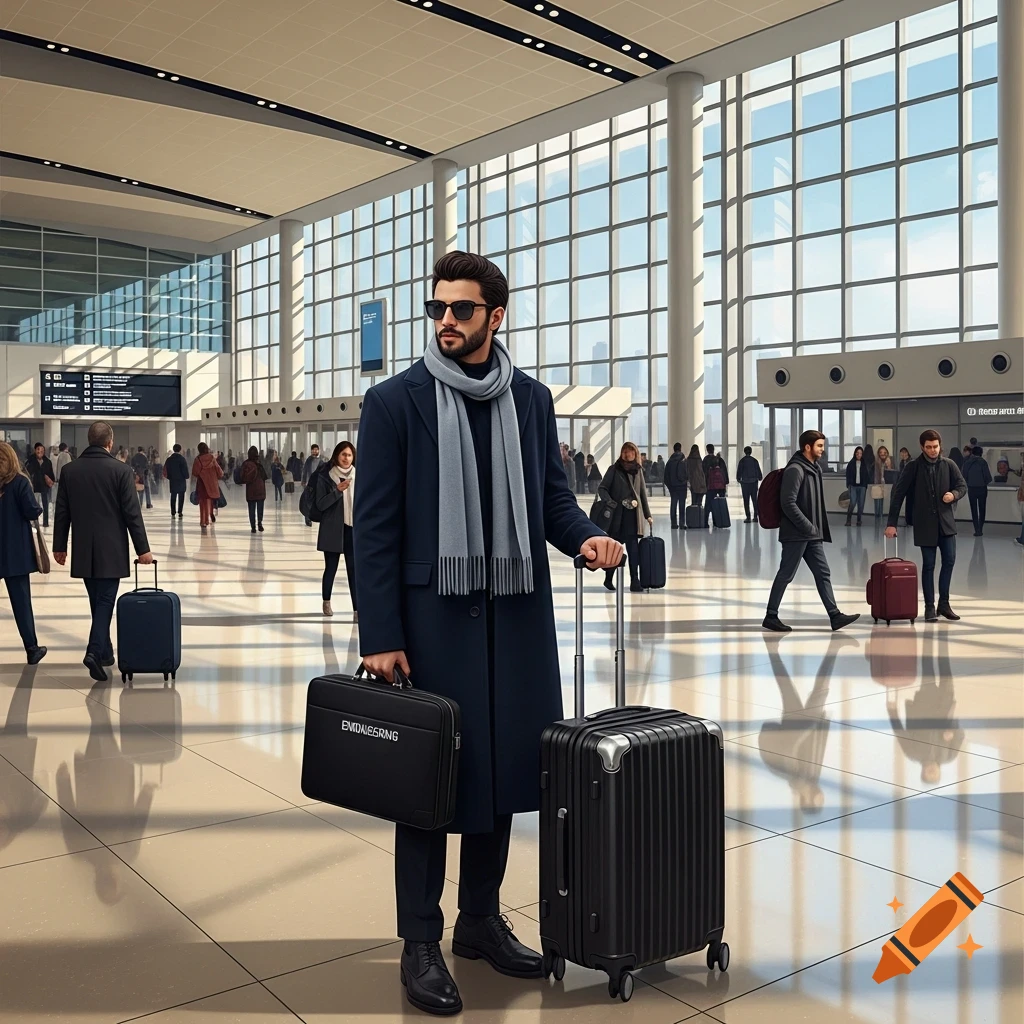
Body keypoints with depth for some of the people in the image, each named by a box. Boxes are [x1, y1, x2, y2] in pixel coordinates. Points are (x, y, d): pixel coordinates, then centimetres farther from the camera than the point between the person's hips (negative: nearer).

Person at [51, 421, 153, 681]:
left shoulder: (69, 470, 2)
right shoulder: (121, 470, -9)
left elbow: (62, 512, 5)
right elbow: (132, 512, -9)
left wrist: (60, 546, 14)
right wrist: (142, 548, -5)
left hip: (83, 550, 4)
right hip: (111, 549, -4)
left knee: (98, 601, 14)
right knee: (105, 601, -2)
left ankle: (105, 651, 22)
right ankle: (95, 651, -16)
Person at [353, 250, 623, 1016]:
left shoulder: (532, 399, 8)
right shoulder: (395, 401, -3)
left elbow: (553, 495, 12)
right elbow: (375, 526, -6)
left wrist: (584, 537, -11)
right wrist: (379, 637, -10)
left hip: (517, 617, 4)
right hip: (432, 617, -4)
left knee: (504, 768, 12)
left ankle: (482, 920, 31)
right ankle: (421, 944, 20)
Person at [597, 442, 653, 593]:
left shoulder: (638, 470, 12)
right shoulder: (614, 469, 1)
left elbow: (643, 493, 15)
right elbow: (602, 488, -1)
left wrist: (648, 514, 13)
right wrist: (609, 502, -19)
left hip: (633, 515, 2)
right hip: (617, 514, -2)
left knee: (633, 549, -5)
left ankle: (634, 580, -4)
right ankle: (609, 579, 20)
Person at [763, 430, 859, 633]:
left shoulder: (814, 468, 14)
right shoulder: (795, 470, -15)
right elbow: (788, 503, -21)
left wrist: (817, 528, 13)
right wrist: (808, 526, -19)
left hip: (812, 535, 9)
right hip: (796, 534, -9)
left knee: (823, 573, 7)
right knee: (786, 575, -2)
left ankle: (835, 615, 8)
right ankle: (771, 616, 7)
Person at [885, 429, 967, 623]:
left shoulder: (949, 464, 1)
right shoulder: (914, 467, -7)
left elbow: (962, 486, 10)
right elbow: (898, 493, -7)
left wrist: (954, 494, -15)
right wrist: (892, 523, -12)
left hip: (945, 520, 3)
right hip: (924, 523, -3)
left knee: (949, 560, 1)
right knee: (928, 565, 1)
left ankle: (944, 603, 15)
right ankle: (930, 607, 10)